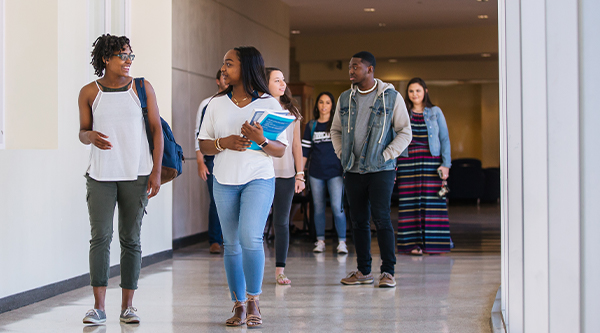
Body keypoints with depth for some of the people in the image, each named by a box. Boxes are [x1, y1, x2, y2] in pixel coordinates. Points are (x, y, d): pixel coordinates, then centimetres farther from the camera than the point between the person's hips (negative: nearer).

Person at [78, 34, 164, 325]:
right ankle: (98, 307, -5)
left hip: (136, 175, 0)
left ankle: (127, 306, 10)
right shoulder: (89, 92, 5)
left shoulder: (142, 88, 5)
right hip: (100, 175, 0)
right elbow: (82, 132, 12)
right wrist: (91, 136, -14)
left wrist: (156, 171, -2)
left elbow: (156, 129, 5)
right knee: (100, 236, -7)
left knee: (131, 239, 3)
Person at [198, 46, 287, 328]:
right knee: (231, 244, 6)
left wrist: (261, 141, -21)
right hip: (224, 182, 3)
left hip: (258, 179, -3)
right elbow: (203, 146, 8)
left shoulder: (269, 104, 0)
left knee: (250, 238, -18)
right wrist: (224, 143, -12)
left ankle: (253, 301, -5)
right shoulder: (217, 104, 8)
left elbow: (280, 150, -1)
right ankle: (239, 305, 15)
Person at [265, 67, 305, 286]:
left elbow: (296, 145, 13)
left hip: (286, 174, 3)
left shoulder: (292, 111, 12)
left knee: (282, 222, 5)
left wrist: (300, 174, 8)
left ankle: (280, 270, 9)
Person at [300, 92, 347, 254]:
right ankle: (320, 241, 14)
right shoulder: (311, 126, 10)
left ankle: (342, 242, -3)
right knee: (318, 208, 6)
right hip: (316, 172, 2)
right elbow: (305, 151, 11)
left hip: (335, 172, -2)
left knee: (337, 207, -9)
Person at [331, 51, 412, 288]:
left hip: (381, 170, -4)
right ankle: (364, 271, 16)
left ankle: (388, 271, -2)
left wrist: (386, 156, -9)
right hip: (353, 170, 5)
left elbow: (405, 133, -1)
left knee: (381, 219, -10)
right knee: (358, 221, 7)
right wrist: (342, 155, 6)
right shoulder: (345, 98, 10)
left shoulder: (391, 97, -3)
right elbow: (336, 130, 20)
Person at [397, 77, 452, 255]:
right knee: (410, 203, -3)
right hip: (407, 162, 0)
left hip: (431, 161, 0)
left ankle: (433, 243, 3)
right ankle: (414, 243, 1)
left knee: (432, 201, -3)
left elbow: (445, 139, 6)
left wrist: (445, 164, -3)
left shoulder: (435, 112, 8)